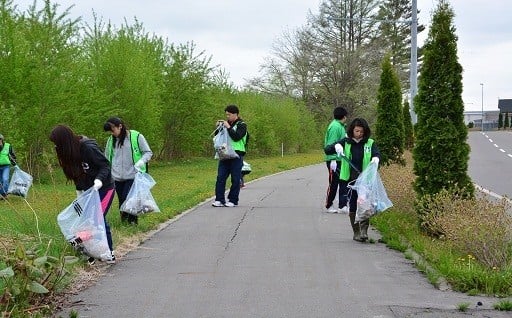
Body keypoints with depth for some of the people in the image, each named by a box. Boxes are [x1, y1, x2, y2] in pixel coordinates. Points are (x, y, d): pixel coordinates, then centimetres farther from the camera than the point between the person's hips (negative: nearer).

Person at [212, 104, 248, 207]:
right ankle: (219, 199, 2)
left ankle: (233, 200, 6)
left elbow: (236, 137, -17)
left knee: (235, 179, -1)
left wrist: (228, 127, -16)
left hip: (236, 155, -5)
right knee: (220, 177, -1)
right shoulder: (226, 123, 16)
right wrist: (219, 127, 4)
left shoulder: (241, 125, -1)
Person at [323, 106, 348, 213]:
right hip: (334, 160, -9)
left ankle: (342, 206, 3)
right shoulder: (335, 127, -15)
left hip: (341, 160, 9)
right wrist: (333, 160, -22)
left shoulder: (340, 126, 15)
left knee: (343, 183, 4)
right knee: (333, 184, 1)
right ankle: (328, 206, 12)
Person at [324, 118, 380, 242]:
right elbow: (327, 150, 2)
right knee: (352, 205, 6)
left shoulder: (370, 143, 4)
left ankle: (364, 230, -6)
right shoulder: (345, 142, 5)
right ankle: (356, 232, 16)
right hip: (350, 179, 1)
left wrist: (375, 159, -36)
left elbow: (376, 153, -12)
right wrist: (336, 146, -19)